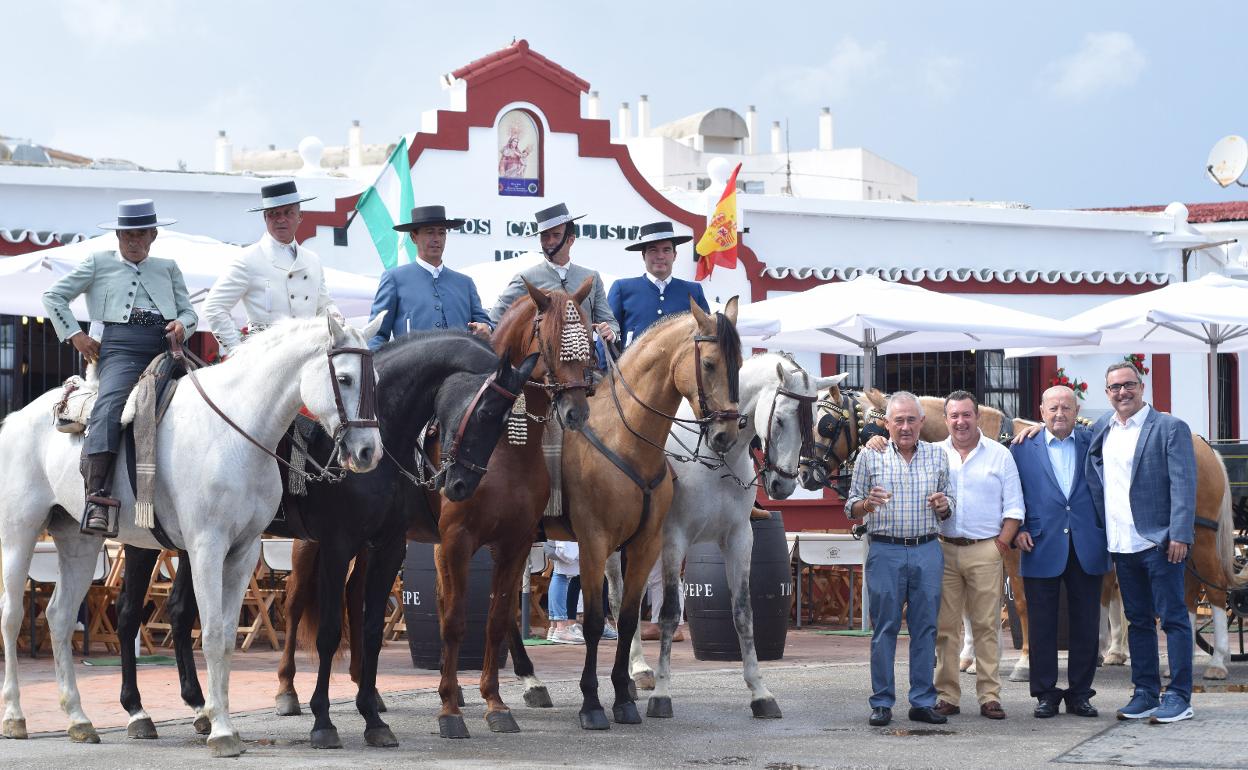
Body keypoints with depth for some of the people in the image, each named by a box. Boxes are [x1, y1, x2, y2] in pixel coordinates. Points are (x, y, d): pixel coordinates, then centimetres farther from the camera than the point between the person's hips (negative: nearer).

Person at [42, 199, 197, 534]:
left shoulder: (168, 268, 29)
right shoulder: (99, 263, 21)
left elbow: (189, 311, 24)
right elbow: (54, 296, 20)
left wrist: (183, 324, -1)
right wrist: (75, 336, 7)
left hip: (165, 348, 4)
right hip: (121, 347, -4)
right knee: (110, 404, -31)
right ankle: (97, 497, -43)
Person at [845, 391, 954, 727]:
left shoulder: (938, 456, 11)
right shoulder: (870, 456, 4)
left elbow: (949, 505, 17)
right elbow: (851, 509, 6)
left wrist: (943, 505, -6)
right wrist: (868, 504, -16)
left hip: (927, 551, 2)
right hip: (885, 551, -2)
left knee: (925, 627, 3)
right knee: (884, 628, -1)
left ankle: (923, 701, 9)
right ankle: (882, 702, 5)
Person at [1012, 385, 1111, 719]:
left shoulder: (1094, 443, 7)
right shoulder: (1023, 448, 6)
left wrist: (1109, 536, -1)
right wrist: (1017, 530, -5)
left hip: (1087, 549, 1)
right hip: (1042, 548, -1)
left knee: (1086, 625, 5)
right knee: (1041, 625, 3)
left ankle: (1080, 694, 15)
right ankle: (1045, 694, 12)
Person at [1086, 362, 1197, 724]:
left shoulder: (1170, 428, -5)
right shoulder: (1100, 430, 12)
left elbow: (1183, 485, -10)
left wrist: (1179, 536, -17)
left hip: (1158, 541, -6)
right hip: (1122, 544, 6)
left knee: (1173, 618, -3)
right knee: (1138, 621, 11)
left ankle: (1178, 697, -1)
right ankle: (1145, 694, 18)